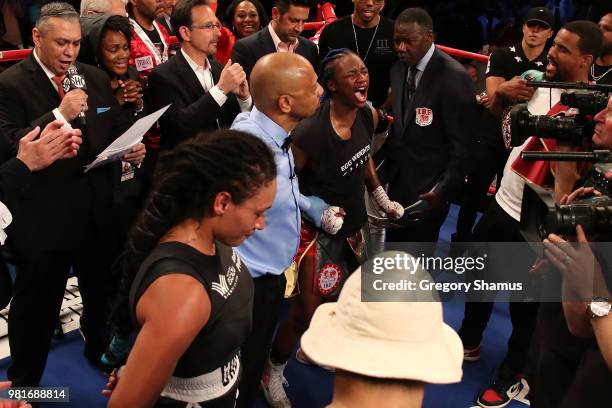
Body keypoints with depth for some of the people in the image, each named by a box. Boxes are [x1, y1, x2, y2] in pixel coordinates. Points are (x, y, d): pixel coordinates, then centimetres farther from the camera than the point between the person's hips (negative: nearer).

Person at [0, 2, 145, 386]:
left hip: (97, 211, 6)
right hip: (43, 218, -5)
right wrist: (59, 115, -28)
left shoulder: (96, 78, 7)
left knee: (102, 292, 23)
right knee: (37, 304, 12)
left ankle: (100, 350, 49)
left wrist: (132, 147, -8)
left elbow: (116, 128, 14)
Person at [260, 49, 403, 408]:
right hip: (316, 230, -7)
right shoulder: (310, 131, -30)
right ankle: (272, 373, 25)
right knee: (307, 309, -1)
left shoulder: (369, 115, -7)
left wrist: (382, 197, 12)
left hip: (353, 225, 8)